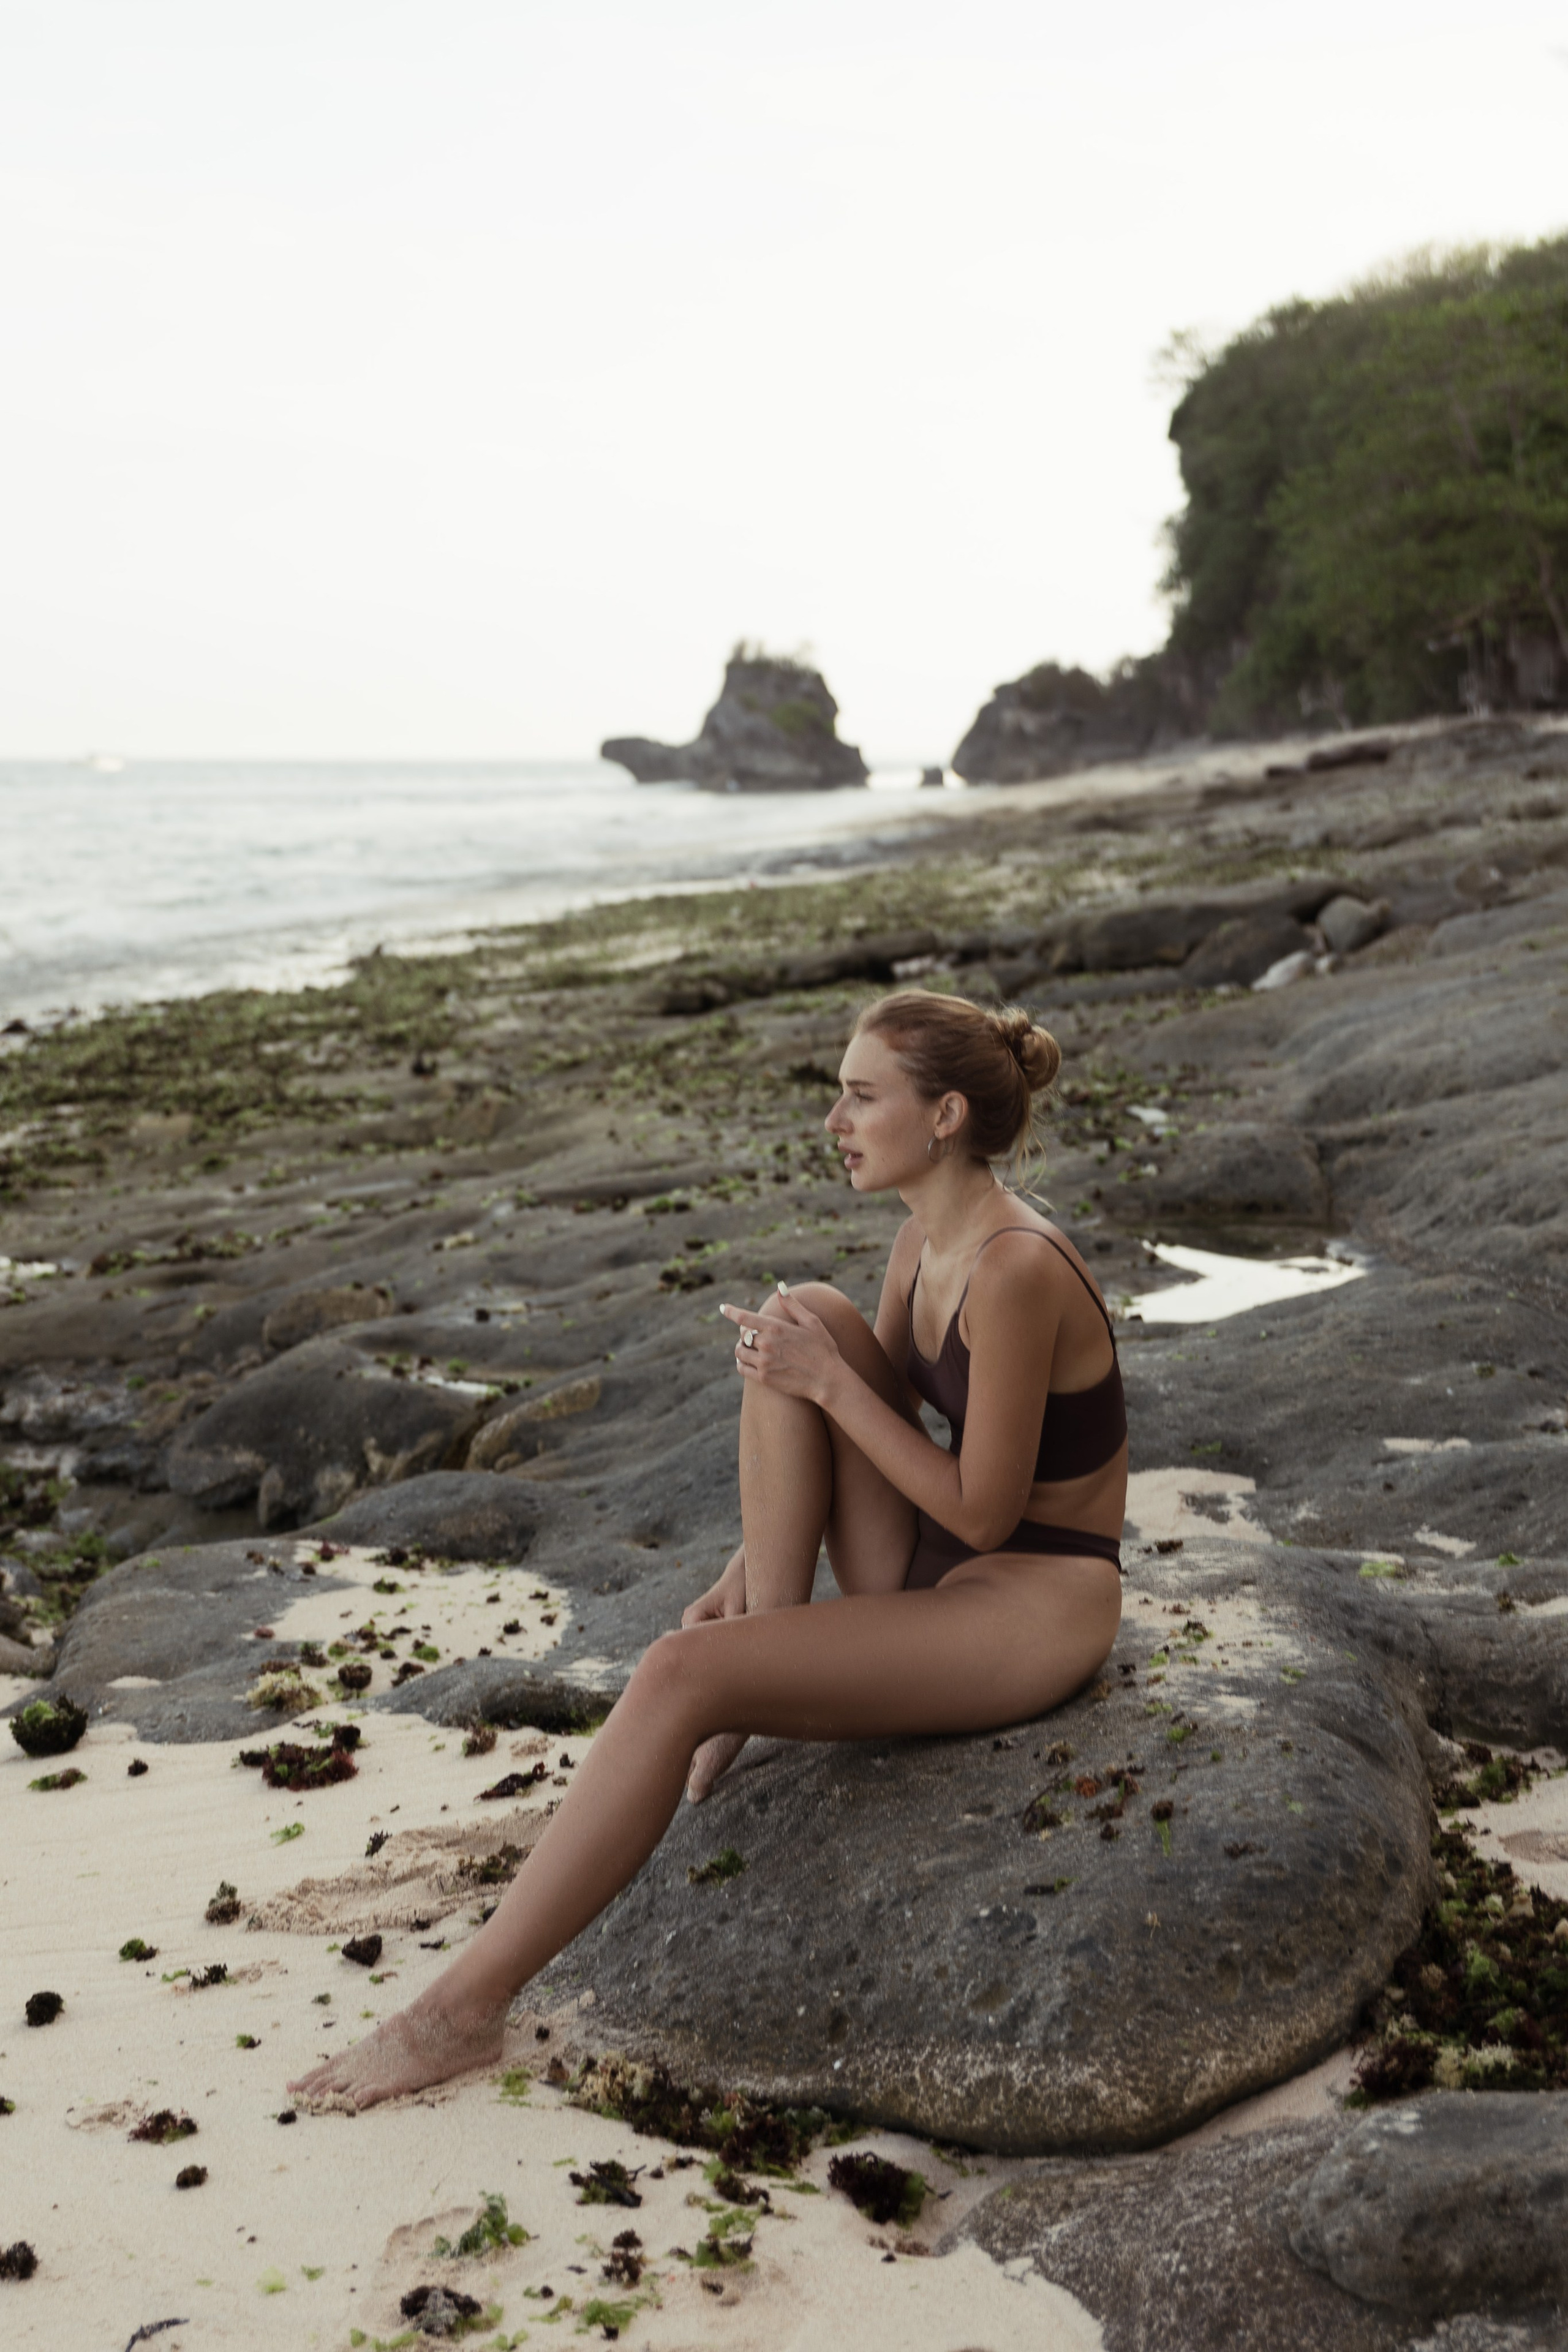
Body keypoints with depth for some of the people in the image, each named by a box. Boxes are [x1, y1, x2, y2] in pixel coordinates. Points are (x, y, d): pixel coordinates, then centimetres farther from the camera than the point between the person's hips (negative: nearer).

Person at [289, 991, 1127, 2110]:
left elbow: (981, 1512, -21)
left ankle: (467, 2006, -15)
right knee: (808, 1315, -10)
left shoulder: (1014, 1270, -24)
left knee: (677, 1677, -24)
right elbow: (870, 1413, 12)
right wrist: (749, 1572, 2)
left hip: (1030, 1612, -9)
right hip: (933, 1575, 9)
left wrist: (829, 1384, -17)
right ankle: (762, 1646, -4)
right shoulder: (929, 1237, 3)